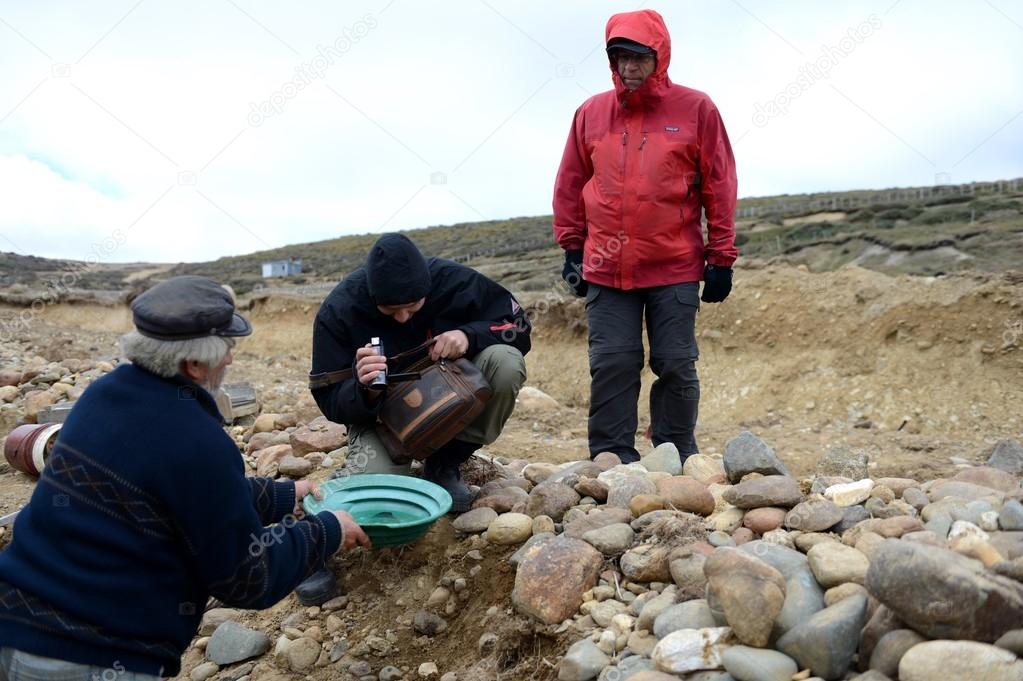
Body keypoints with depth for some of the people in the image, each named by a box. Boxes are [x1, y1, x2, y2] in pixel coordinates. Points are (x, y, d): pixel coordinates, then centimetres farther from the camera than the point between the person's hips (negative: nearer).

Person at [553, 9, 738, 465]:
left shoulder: (695, 109, 2)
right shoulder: (591, 112, 8)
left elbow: (719, 187, 3)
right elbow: (570, 186, 13)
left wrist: (721, 257, 0)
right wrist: (571, 248, 10)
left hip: (675, 270, -1)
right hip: (605, 270, 2)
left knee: (676, 366, 4)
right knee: (611, 366, 2)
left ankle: (678, 460, 18)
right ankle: (612, 461, 13)